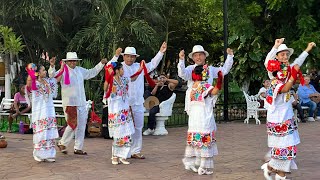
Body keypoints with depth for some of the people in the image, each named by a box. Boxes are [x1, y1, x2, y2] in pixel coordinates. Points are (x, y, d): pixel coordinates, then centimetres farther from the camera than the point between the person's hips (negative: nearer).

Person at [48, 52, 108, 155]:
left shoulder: (80, 70, 14)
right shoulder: (63, 71, -4)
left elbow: (92, 72, 28)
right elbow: (53, 75, -17)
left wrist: (101, 64, 25)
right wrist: (52, 66, -33)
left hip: (81, 103, 7)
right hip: (70, 103, -7)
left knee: (81, 126, 7)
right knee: (73, 124, -8)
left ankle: (78, 148, 16)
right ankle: (62, 143, 12)